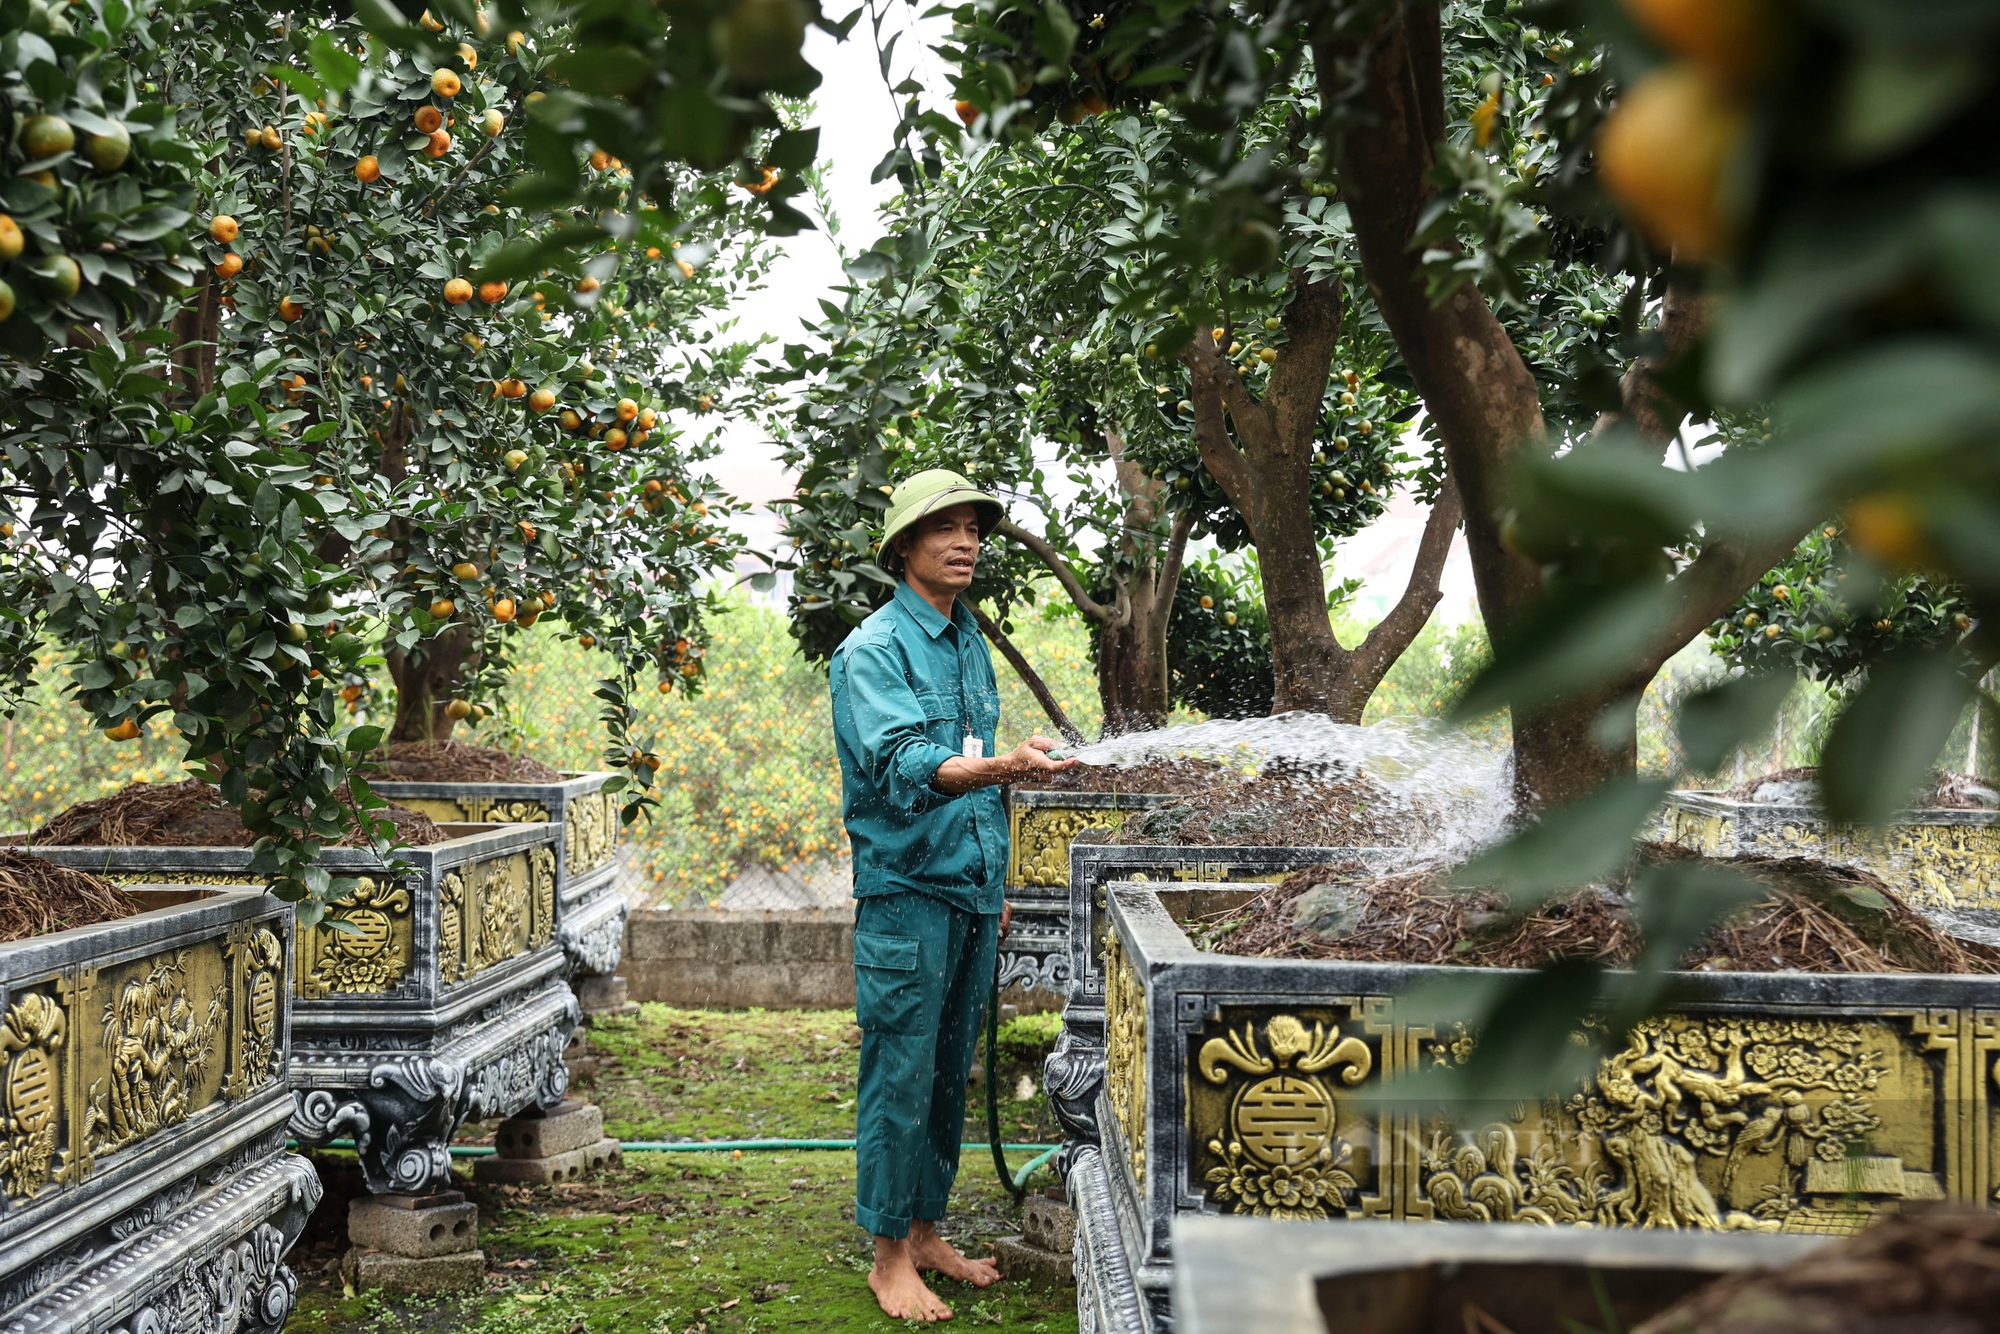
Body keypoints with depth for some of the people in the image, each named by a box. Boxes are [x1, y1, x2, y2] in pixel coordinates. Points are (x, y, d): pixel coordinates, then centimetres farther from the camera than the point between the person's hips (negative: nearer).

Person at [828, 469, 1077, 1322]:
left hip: (971, 891, 8)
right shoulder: (874, 649, -11)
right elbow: (901, 764, -26)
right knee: (901, 1075, -3)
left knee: (950, 1073, 13)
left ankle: (927, 1234, 25)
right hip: (906, 891, -7)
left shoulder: (971, 643, 14)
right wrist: (1002, 767, -42)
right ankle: (890, 1258, 9)